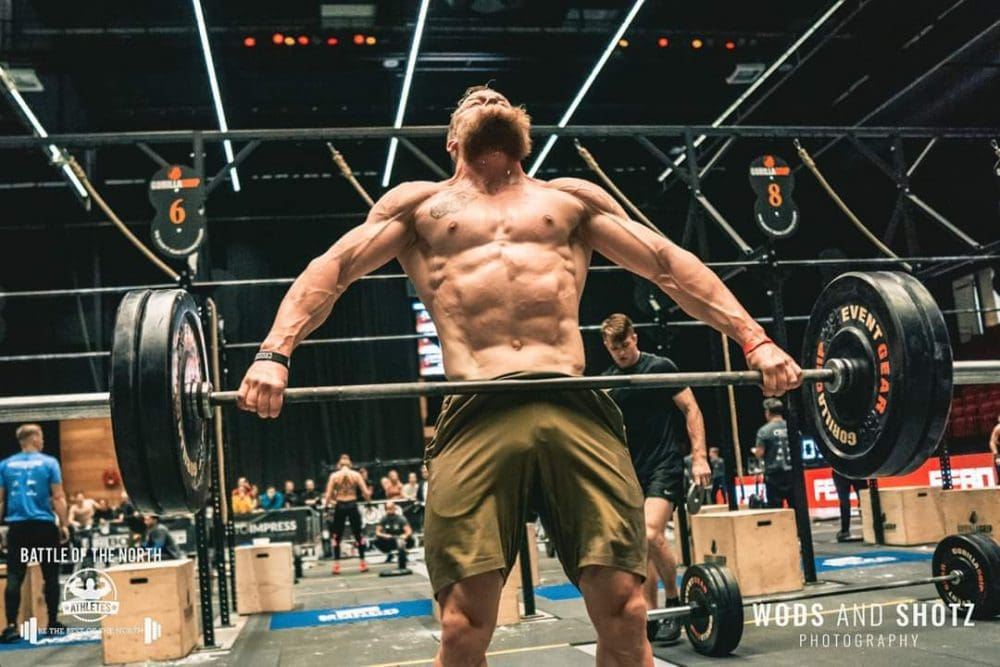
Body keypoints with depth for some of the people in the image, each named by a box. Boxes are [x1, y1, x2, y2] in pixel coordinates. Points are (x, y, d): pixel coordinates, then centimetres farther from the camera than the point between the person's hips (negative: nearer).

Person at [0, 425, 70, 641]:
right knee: (50, 576, 8)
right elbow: (58, 498, -5)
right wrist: (64, 524, 0)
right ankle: (53, 623, 13)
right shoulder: (49, 462, -2)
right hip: (44, 525, -2)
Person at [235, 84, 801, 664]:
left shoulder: (573, 197, 26)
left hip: (577, 407, 1)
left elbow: (669, 263, 21)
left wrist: (754, 340, 9)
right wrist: (275, 354, -4)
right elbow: (333, 268, 14)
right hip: (477, 414, -1)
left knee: (624, 611, -5)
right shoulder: (420, 202, 24)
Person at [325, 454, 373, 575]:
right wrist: (368, 497, 17)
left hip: (340, 507, -1)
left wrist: (327, 505, 9)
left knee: (337, 536, 10)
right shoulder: (356, 475, 0)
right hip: (352, 506, 1)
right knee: (358, 535, 13)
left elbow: (328, 495, -7)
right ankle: (362, 563, 15)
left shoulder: (334, 475, -1)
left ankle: (336, 565, 5)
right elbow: (366, 493, -4)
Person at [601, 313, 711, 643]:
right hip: (631, 470, 6)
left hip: (665, 466, -6)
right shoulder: (606, 382, 10)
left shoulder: (661, 367, -4)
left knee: (651, 534, -22)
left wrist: (699, 457, -12)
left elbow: (691, 410, -4)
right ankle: (649, 618, 14)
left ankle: (674, 601, -2)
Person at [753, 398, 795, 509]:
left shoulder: (764, 430, -9)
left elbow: (759, 454, -11)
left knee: (775, 507, 0)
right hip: (792, 472, 4)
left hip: (774, 475, -4)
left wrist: (755, 451, 11)